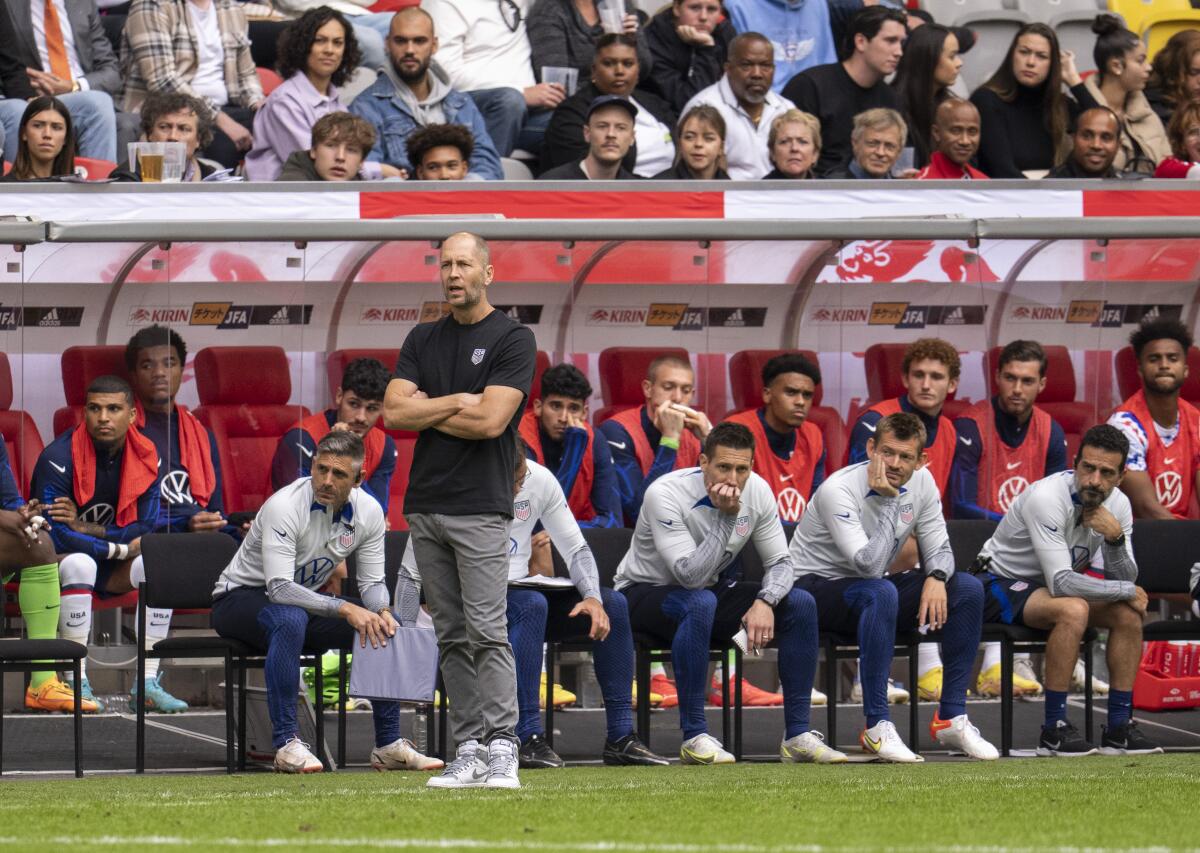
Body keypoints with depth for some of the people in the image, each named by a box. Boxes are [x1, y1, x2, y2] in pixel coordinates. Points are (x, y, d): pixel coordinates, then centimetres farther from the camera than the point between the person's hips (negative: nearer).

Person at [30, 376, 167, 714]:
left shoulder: (145, 456, -4)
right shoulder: (58, 457, -19)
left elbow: (146, 529, -7)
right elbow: (54, 535, -24)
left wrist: (85, 528, -19)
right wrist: (121, 548, -16)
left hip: (110, 571, 5)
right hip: (56, 562, -5)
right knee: (79, 564, -37)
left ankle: (147, 682, -21)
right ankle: (77, 683, -34)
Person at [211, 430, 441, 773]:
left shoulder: (368, 511, -9)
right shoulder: (285, 506, -28)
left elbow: (372, 582, -2)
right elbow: (278, 588, -36)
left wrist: (382, 611, -26)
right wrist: (345, 609, -43)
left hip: (306, 598, 6)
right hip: (241, 597, -6)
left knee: (387, 625, -10)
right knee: (290, 619, -39)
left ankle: (388, 744, -3)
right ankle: (286, 743, -36)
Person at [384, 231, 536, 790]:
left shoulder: (513, 339, -3)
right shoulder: (423, 340, 14)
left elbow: (490, 421, -15)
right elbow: (394, 412, 2)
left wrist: (426, 411, -3)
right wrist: (456, 402, -9)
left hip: (480, 508, -6)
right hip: (425, 507, 6)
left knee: (486, 632, -12)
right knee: (452, 637, 6)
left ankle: (501, 750, -12)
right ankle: (468, 750, 8)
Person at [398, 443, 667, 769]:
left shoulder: (540, 480, -4)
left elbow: (576, 549, 3)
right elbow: (411, 574, -13)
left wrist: (593, 597, -17)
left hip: (519, 591, 6)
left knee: (613, 604, -11)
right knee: (531, 604, -36)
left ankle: (620, 738, -11)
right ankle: (527, 738, -36)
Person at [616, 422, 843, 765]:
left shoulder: (756, 491, -10)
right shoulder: (666, 494, -28)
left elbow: (780, 562, -4)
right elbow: (691, 575, -33)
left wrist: (764, 602, -24)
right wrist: (727, 517, -36)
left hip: (715, 589, 6)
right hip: (646, 592, -6)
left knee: (800, 604, -12)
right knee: (701, 603, -39)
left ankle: (797, 734, -8)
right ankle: (694, 737, -32)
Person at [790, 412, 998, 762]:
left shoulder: (920, 482, -5)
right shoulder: (839, 490, -26)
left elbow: (939, 548, 1)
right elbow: (870, 565, -34)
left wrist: (936, 578, -22)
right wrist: (886, 499, -32)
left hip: (869, 593, 7)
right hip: (814, 587, -7)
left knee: (968, 589, -10)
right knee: (880, 593, -39)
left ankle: (952, 718, -6)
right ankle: (877, 726, -35)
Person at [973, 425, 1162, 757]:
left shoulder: (1117, 505, -7)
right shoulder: (1047, 497, -29)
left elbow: (1126, 581, -10)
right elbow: (1061, 583, -33)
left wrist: (1115, 539, -29)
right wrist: (1127, 591, -22)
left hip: (1053, 586, 7)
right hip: (1001, 583, -7)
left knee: (1128, 613, -12)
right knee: (1073, 610, -33)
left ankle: (1119, 727, -6)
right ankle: (1054, 729, -27)